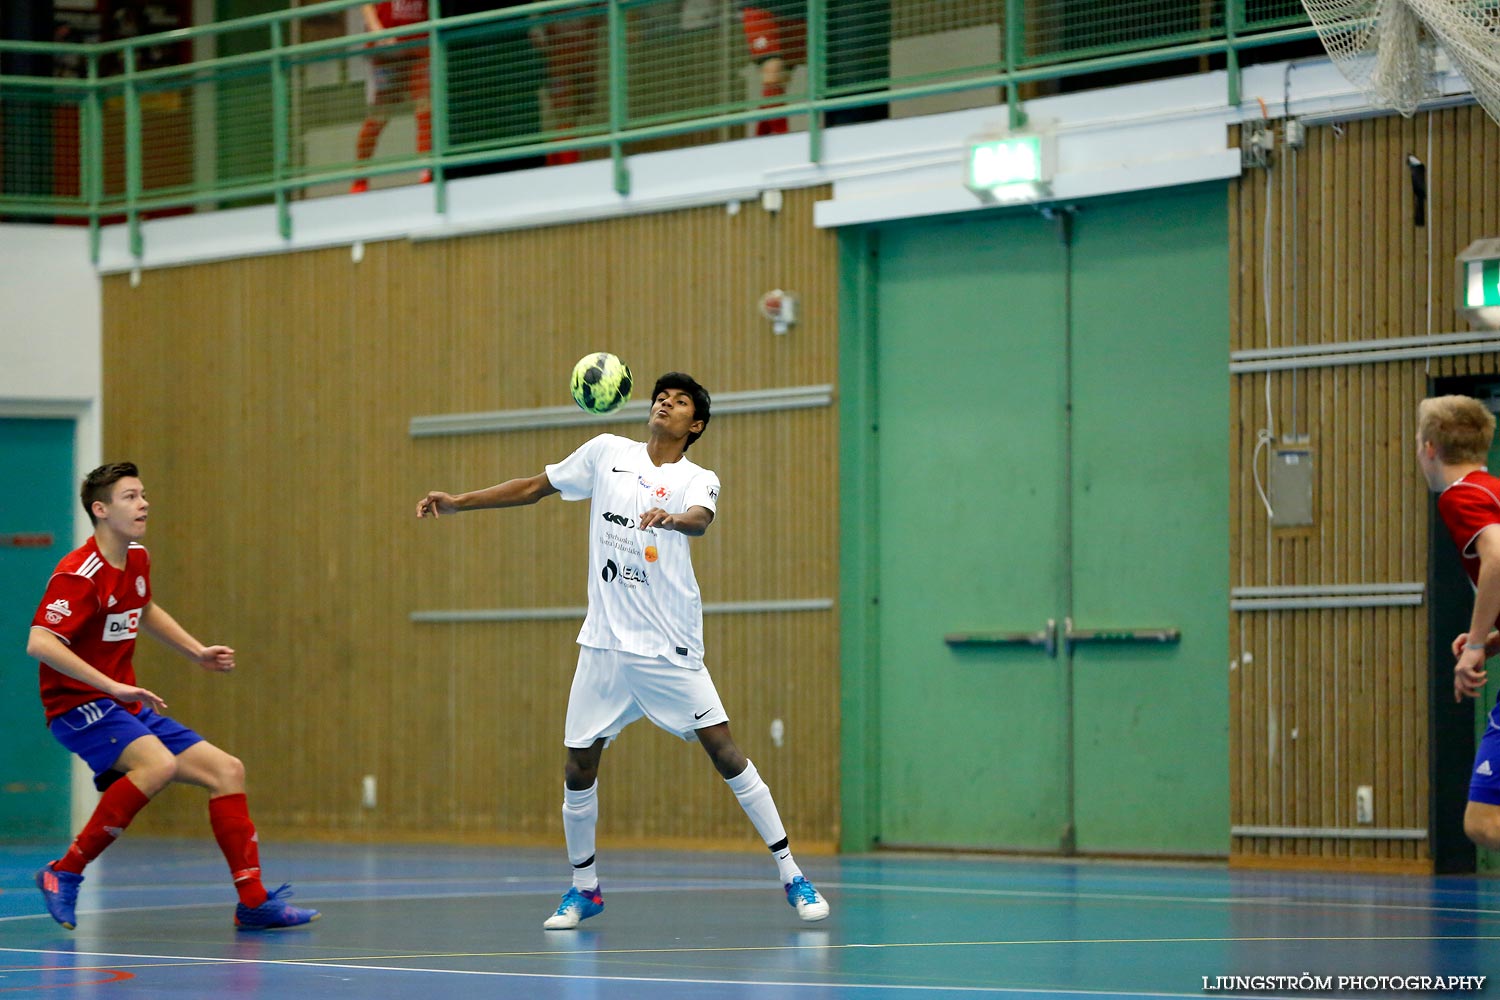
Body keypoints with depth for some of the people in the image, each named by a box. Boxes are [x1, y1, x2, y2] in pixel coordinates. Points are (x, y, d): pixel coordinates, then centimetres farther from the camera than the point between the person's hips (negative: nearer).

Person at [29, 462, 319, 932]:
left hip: (129, 707, 9)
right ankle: (64, 874, -24)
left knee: (226, 771, 3)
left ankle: (253, 903, 6)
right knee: (159, 764, -35)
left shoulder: (137, 560, 10)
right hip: (79, 703, -9)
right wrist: (113, 686, -33)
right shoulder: (80, 575, -18)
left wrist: (198, 652, 25)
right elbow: (40, 643, -30)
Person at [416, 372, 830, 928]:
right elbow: (534, 488, 18)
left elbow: (700, 519, -24)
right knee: (578, 765, 0)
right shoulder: (607, 453, 9)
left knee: (724, 750, -10)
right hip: (604, 646, 3)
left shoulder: (698, 480, -1)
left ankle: (791, 877, -3)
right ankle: (583, 888, 19)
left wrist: (672, 517, -47)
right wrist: (458, 503, 14)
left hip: (670, 649, -3)